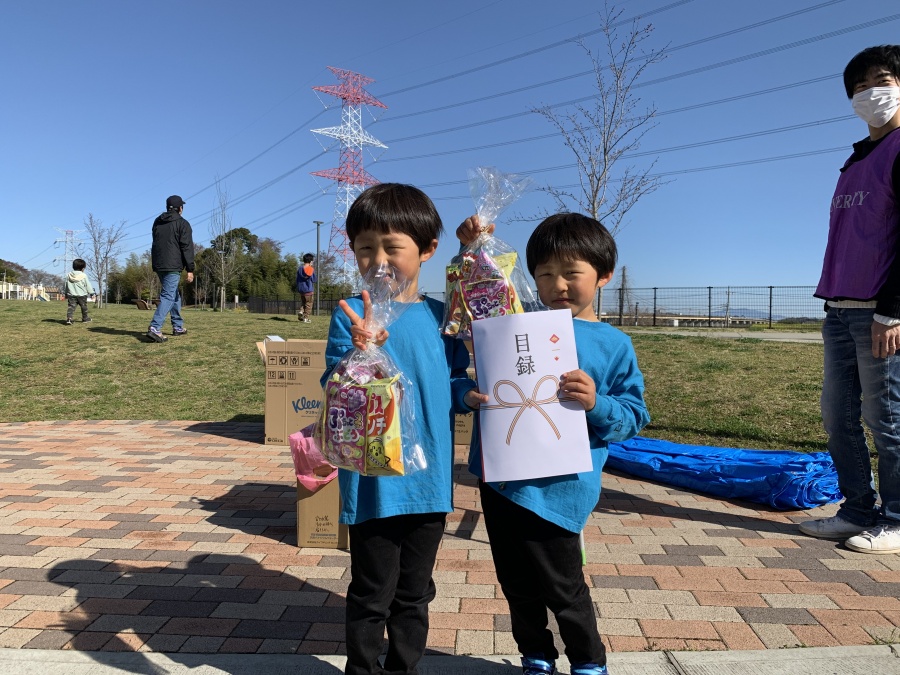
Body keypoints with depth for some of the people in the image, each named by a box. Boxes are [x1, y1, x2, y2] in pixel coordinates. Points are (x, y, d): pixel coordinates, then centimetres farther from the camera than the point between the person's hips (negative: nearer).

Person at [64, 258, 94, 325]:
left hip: (71, 295, 2)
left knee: (71, 306, -4)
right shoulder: (84, 276, -8)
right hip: (82, 295, -2)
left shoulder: (69, 275, 5)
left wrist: (66, 294, 21)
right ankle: (85, 318, 28)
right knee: (84, 307, 15)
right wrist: (91, 292, 7)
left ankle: (69, 318, -23)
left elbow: (66, 286, 12)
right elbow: (88, 285, -4)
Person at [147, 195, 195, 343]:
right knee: (168, 296, -11)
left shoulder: (157, 222, 17)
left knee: (175, 294, 19)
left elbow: (157, 243, 22)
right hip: (172, 266, -7)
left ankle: (178, 326, 23)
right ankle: (155, 328, -23)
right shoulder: (182, 223, -5)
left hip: (158, 264, 7)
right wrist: (190, 269, -12)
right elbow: (187, 247, -11)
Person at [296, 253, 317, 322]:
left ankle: (301, 312, -4)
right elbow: (314, 280, -7)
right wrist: (316, 276, 13)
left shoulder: (300, 268, 5)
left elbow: (297, 279, 10)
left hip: (301, 289, 5)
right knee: (309, 304, 4)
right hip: (308, 289, -5)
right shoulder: (311, 269, -10)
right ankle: (305, 318, 1)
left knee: (304, 303, 21)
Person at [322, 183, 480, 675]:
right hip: (374, 482, -3)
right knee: (372, 595, 11)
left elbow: (452, 382, 10)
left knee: (414, 594, 20)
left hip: (430, 479, 4)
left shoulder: (441, 316, 2)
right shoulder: (351, 315, -8)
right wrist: (359, 353, -32)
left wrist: (467, 394, -11)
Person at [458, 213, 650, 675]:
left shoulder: (614, 346, -2)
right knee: (517, 585, 19)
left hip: (556, 489, -4)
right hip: (500, 476, 5)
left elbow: (634, 417, -2)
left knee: (561, 586, 10)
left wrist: (596, 403, -22)